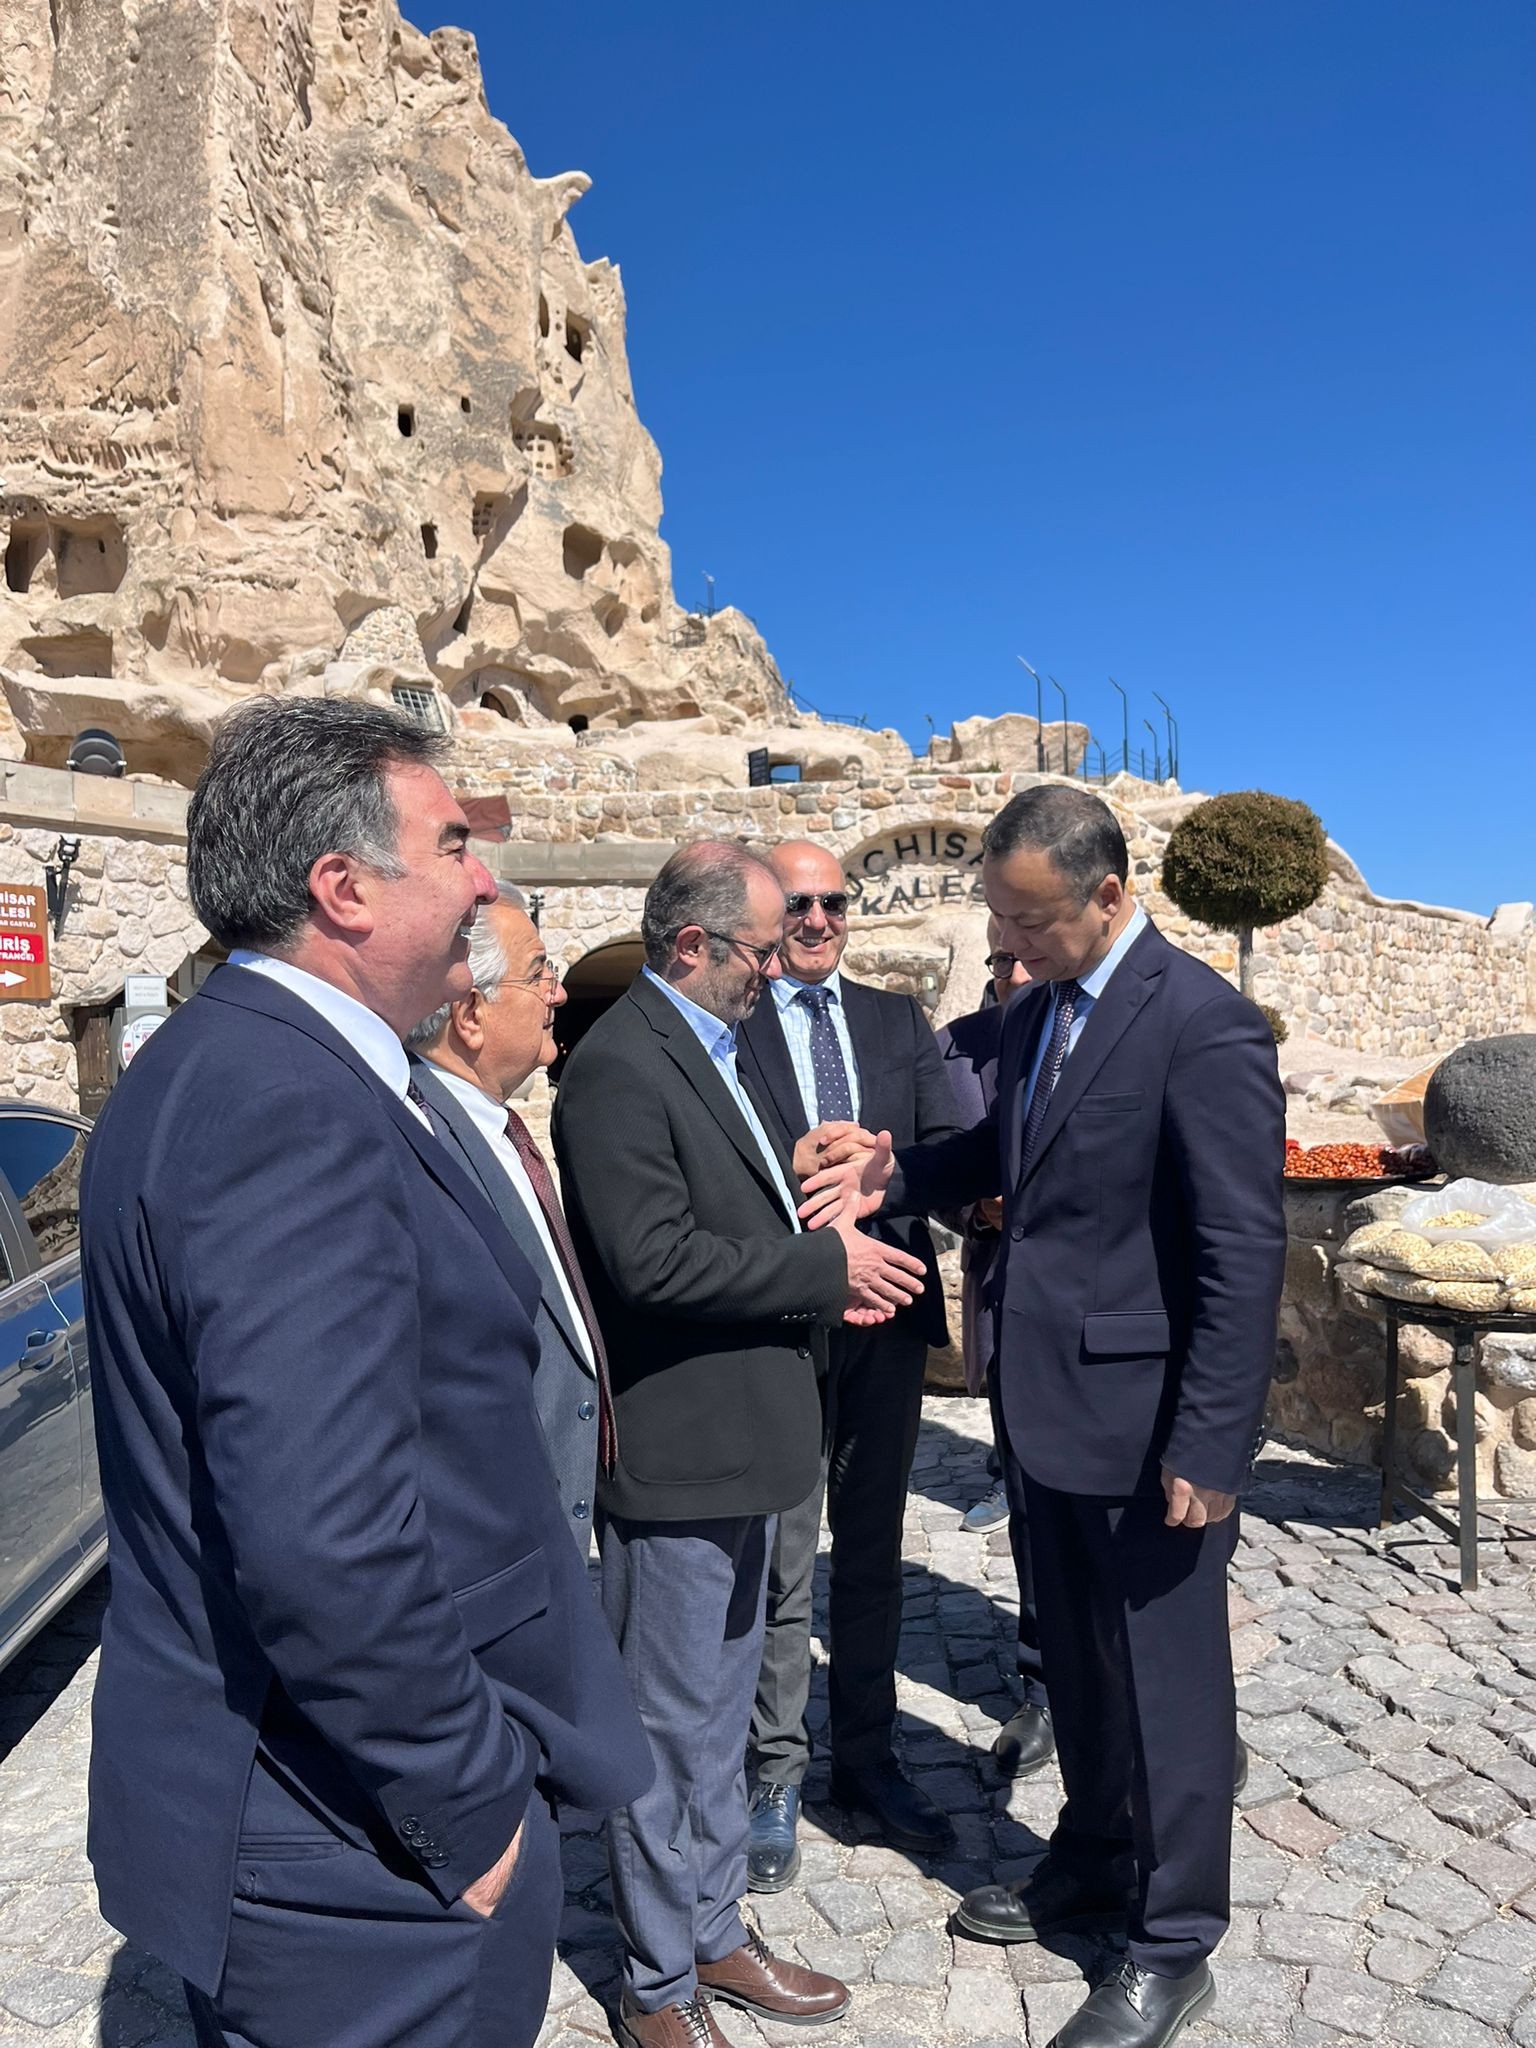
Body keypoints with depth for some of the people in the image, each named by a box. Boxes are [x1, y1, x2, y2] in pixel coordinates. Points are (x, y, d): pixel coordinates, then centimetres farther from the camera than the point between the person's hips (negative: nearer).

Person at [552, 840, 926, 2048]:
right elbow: (651, 1258, -28)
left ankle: (716, 1936, 41)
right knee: (674, 1728, 9)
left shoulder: (708, 1045, 11)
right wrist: (821, 1267, -19)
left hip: (738, 1440, 10)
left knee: (721, 1713, 22)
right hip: (674, 1449, -9)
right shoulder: (621, 1067, -20)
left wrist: (821, 1264, 0)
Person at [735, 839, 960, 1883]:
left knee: (874, 1553, 17)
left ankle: (869, 1756, 35)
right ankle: (777, 1777, 25)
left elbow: (952, 1150, 1)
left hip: (888, 1315, 5)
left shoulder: (897, 1021, 10)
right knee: (779, 1561, 7)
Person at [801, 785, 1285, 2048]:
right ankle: (1090, 1874, 44)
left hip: (1147, 1421, -7)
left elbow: (1245, 1258, -20)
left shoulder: (1204, 1024, -19)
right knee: (1079, 1665, 23)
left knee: (1166, 1681, 11)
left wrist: (1210, 1449, -20)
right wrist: (900, 1173, 1)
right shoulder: (1037, 1010, 5)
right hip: (1052, 1407, 8)